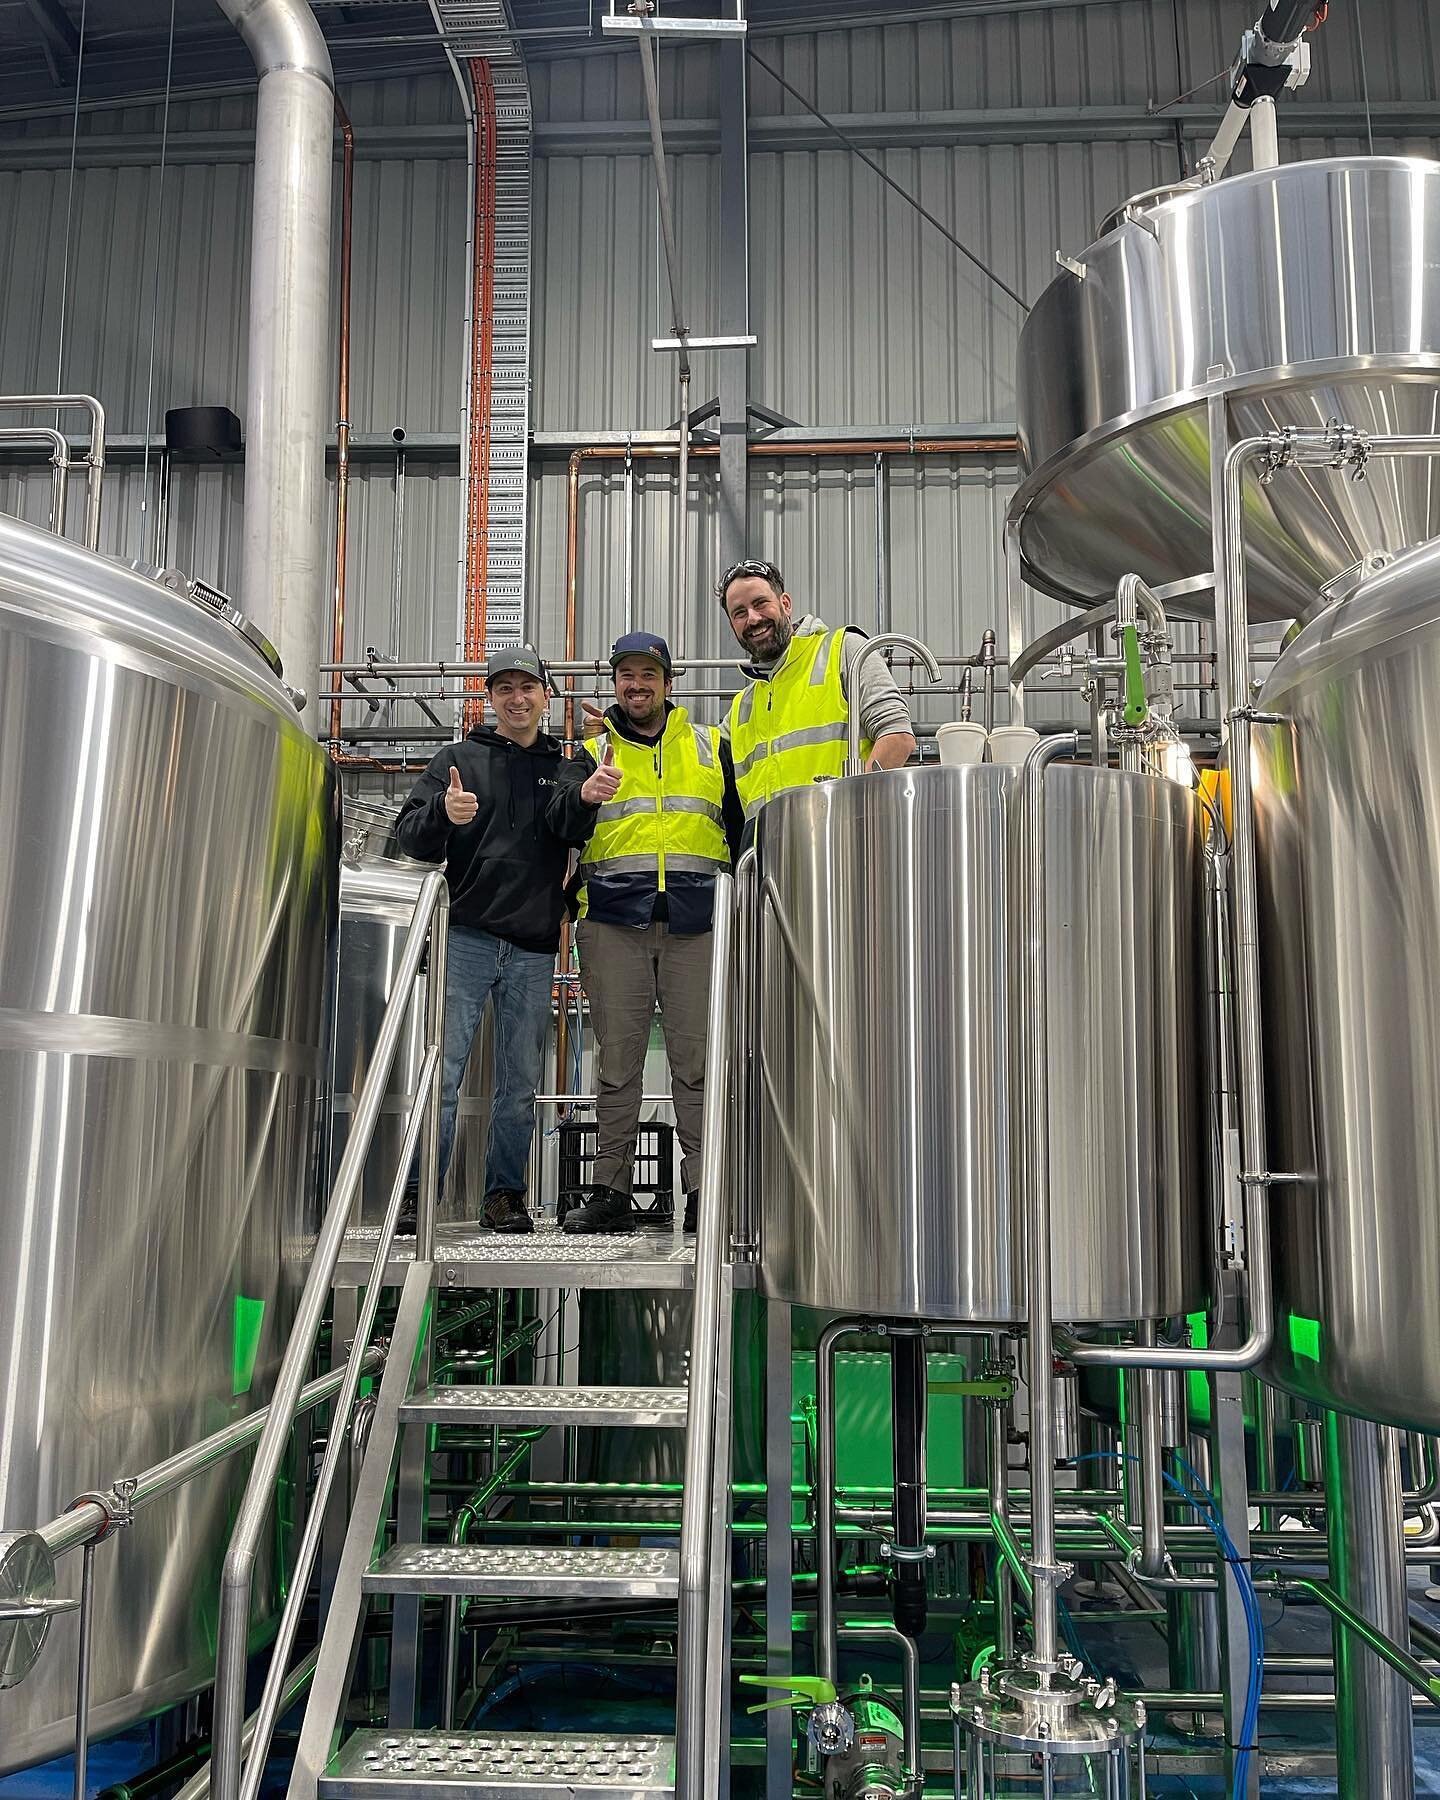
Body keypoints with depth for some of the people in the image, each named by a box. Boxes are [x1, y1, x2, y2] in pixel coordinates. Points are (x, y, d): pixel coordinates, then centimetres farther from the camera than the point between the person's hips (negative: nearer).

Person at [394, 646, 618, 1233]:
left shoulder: (567, 768, 13)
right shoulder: (458, 759, 9)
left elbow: (570, 826, -8)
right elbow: (409, 835, 1)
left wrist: (585, 798, -32)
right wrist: (443, 815, -22)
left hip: (534, 948, 2)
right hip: (466, 937, -2)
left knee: (520, 1084, 6)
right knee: (441, 1072, -7)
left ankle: (504, 1195, 16)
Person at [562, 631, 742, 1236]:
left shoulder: (710, 746, 16)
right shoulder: (592, 752, 16)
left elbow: (742, 829, 18)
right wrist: (579, 908, 3)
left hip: (695, 920, 0)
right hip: (615, 921, 0)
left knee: (696, 1060, -3)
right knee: (618, 1060, 1)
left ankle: (703, 1191, -1)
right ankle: (611, 1192, 6)